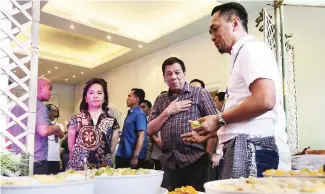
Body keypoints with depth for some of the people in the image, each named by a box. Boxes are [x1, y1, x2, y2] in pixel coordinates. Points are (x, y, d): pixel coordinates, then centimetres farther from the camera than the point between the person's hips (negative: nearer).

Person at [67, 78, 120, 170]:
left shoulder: (111, 121, 2)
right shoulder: (76, 119, 1)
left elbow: (112, 149, 8)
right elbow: (70, 147, 8)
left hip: (103, 169, 1)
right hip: (78, 168, 0)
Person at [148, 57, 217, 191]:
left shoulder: (200, 94, 1)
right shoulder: (160, 100, 12)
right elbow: (150, 130, 8)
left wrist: (208, 153, -11)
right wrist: (167, 112, -5)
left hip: (195, 160, -3)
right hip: (168, 162, 4)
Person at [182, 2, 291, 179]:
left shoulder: (251, 48, -5)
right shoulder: (242, 55, 24)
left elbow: (265, 100, -21)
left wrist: (219, 119, -11)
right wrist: (208, 135, 23)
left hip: (252, 147, -9)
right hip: (245, 147, 9)